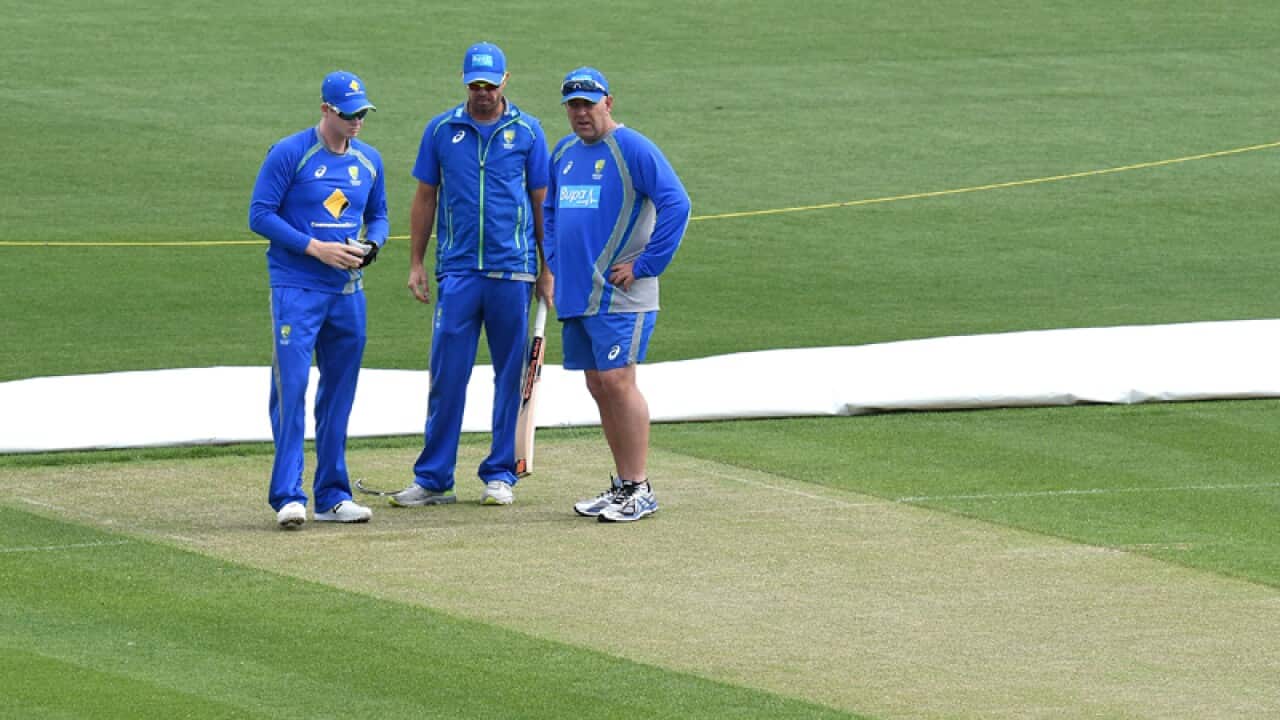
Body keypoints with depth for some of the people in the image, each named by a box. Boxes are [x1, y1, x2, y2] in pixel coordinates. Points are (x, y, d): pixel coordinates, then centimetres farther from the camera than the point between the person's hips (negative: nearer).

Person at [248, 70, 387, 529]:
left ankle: (333, 497, 16)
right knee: (290, 388, -12)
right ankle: (288, 496, -13)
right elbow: (260, 216, -9)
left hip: (349, 291, 6)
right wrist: (316, 248, -16)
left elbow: (378, 215, 21)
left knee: (339, 395, 9)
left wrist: (372, 244, -3)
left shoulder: (369, 160, 10)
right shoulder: (289, 155, -8)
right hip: (296, 289, -6)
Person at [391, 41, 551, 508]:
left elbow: (541, 204, 7)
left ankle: (500, 475, 13)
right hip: (457, 272, 0)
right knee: (447, 375, -2)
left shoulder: (527, 132, 4)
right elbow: (425, 199, 12)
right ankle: (433, 480, 2)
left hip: (512, 271, 0)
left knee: (510, 374, 4)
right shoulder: (442, 130, 7)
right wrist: (416, 264, 7)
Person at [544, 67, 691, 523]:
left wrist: (645, 265, -16)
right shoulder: (563, 153, 15)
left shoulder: (632, 149, -9)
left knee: (618, 382, -12)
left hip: (619, 296, -8)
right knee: (598, 387, 10)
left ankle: (639, 490, -9)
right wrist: (555, 260, 15)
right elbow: (550, 209, 29)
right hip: (575, 294, 8)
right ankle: (623, 484, 17)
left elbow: (675, 205, -17)